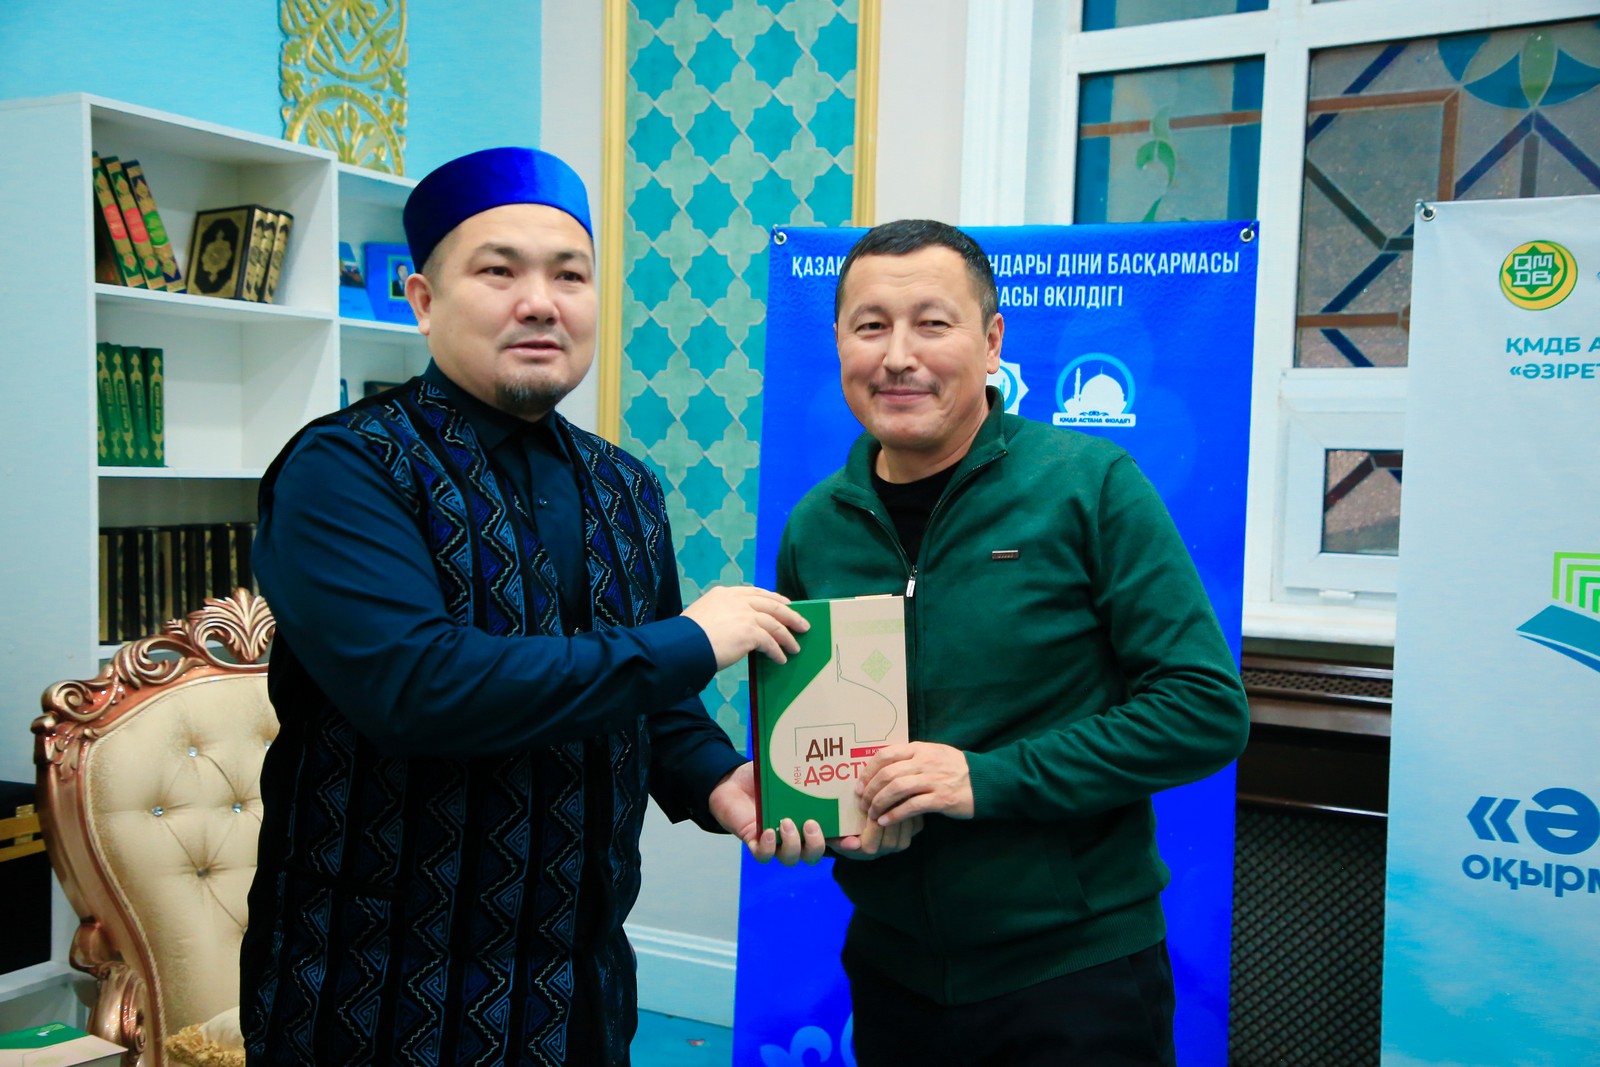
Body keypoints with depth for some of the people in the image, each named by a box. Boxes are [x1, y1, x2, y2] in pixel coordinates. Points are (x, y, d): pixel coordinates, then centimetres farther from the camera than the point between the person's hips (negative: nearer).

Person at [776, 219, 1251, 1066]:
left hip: (1076, 969, -4)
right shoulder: (815, 528, 0)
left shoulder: (1088, 486, -12)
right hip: (891, 963, 4)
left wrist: (991, 778, -21)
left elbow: (1206, 709, -15)